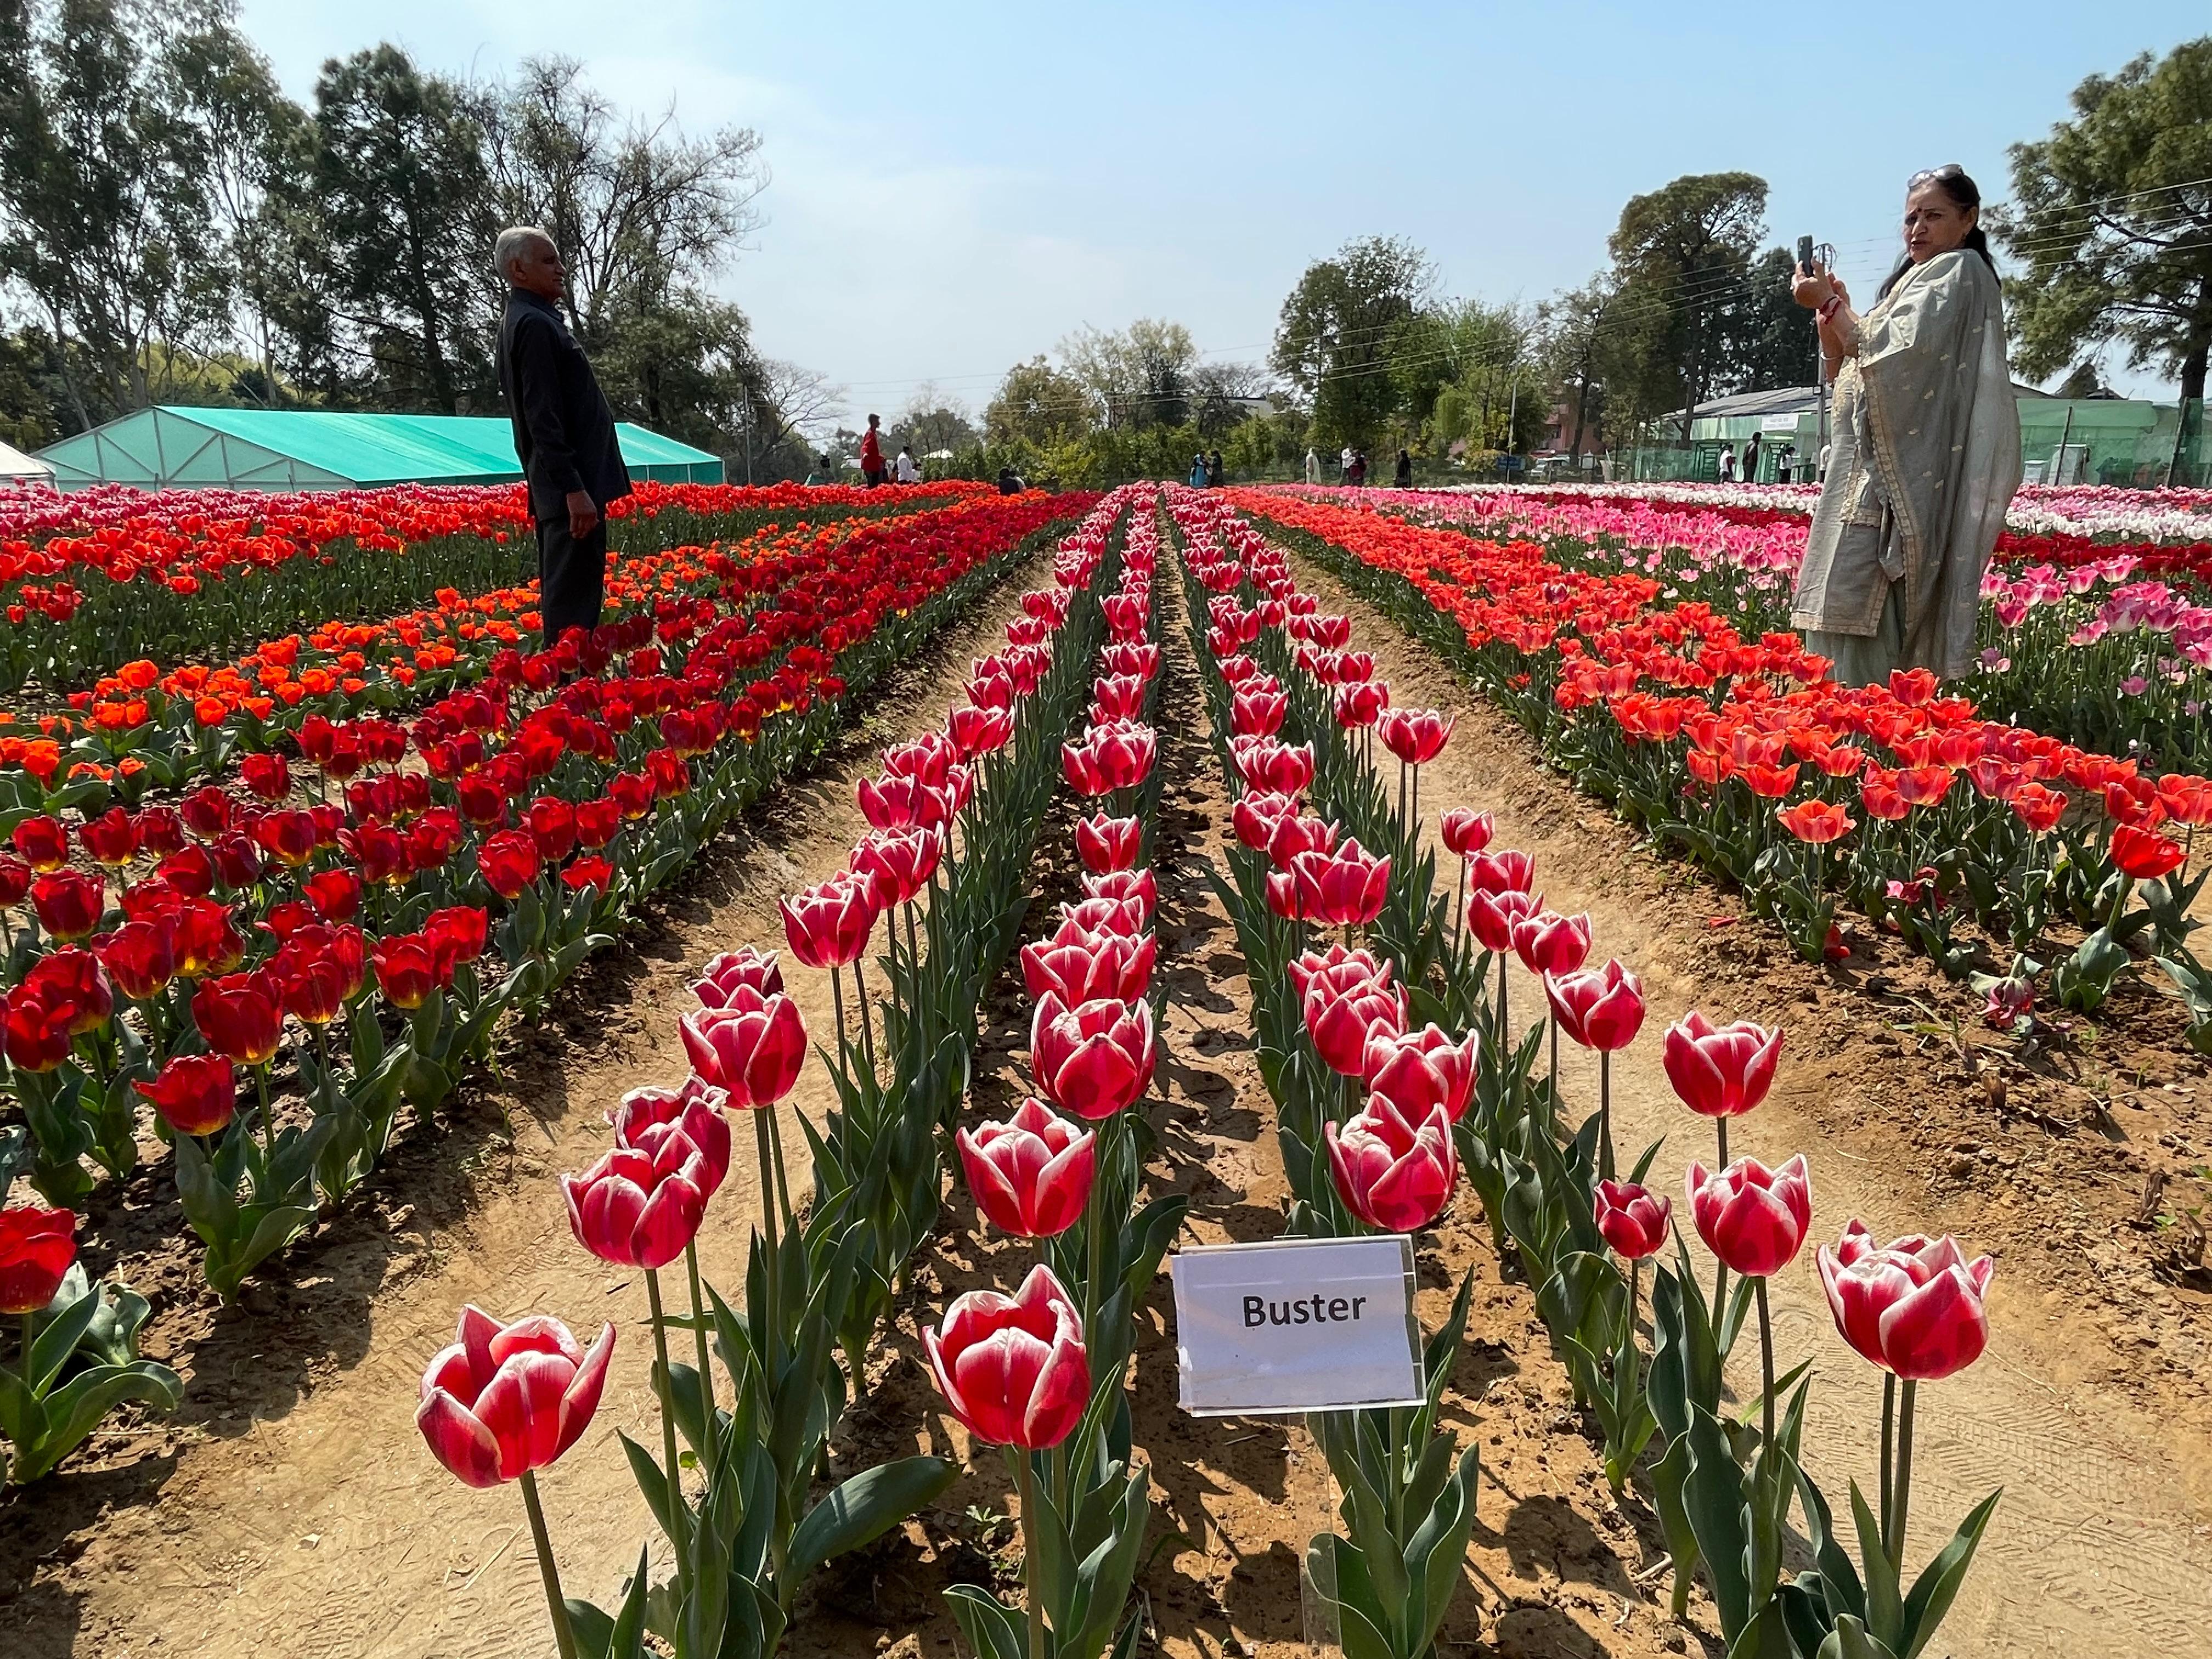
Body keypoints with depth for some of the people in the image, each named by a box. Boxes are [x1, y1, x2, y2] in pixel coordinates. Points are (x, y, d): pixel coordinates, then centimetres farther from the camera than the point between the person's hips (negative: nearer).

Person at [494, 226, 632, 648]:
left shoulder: (524, 321, 19)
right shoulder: (535, 325, -12)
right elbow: (544, 420, -19)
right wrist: (574, 489, -23)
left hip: (562, 486, 11)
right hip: (570, 487, -11)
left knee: (563, 595, 14)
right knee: (574, 602, -10)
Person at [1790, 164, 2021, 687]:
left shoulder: (1957, 271, -1)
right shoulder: (1915, 279, 27)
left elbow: (1892, 355, -15)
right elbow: (1841, 369, 23)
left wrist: (1830, 305, -9)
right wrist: (1833, 310, 8)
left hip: (1896, 476, -10)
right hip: (1876, 472, 10)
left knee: (1851, 611, -17)